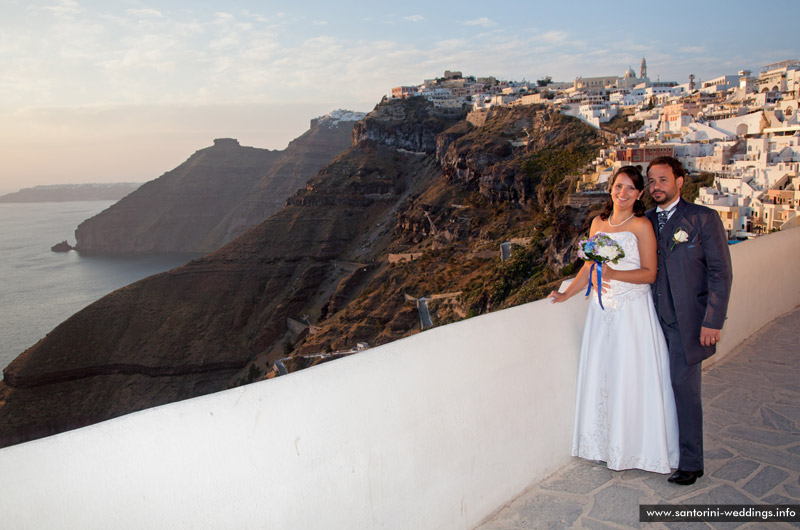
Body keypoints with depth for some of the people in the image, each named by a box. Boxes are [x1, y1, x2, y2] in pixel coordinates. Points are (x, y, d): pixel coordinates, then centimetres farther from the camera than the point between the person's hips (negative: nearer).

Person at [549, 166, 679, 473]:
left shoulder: (641, 226, -6)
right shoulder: (598, 223, 10)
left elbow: (650, 273, -10)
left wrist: (613, 273, -22)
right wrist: (566, 294, 5)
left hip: (633, 311, -5)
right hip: (603, 310, 5)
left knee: (632, 378, 2)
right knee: (600, 375, 10)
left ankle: (635, 448, 19)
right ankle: (605, 444, 25)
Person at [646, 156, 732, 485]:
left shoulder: (704, 218, -4)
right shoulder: (645, 221, 9)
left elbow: (720, 273, -7)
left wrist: (712, 322, -11)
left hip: (687, 322, -4)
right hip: (655, 319, 4)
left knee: (684, 388, -1)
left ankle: (691, 462, 13)